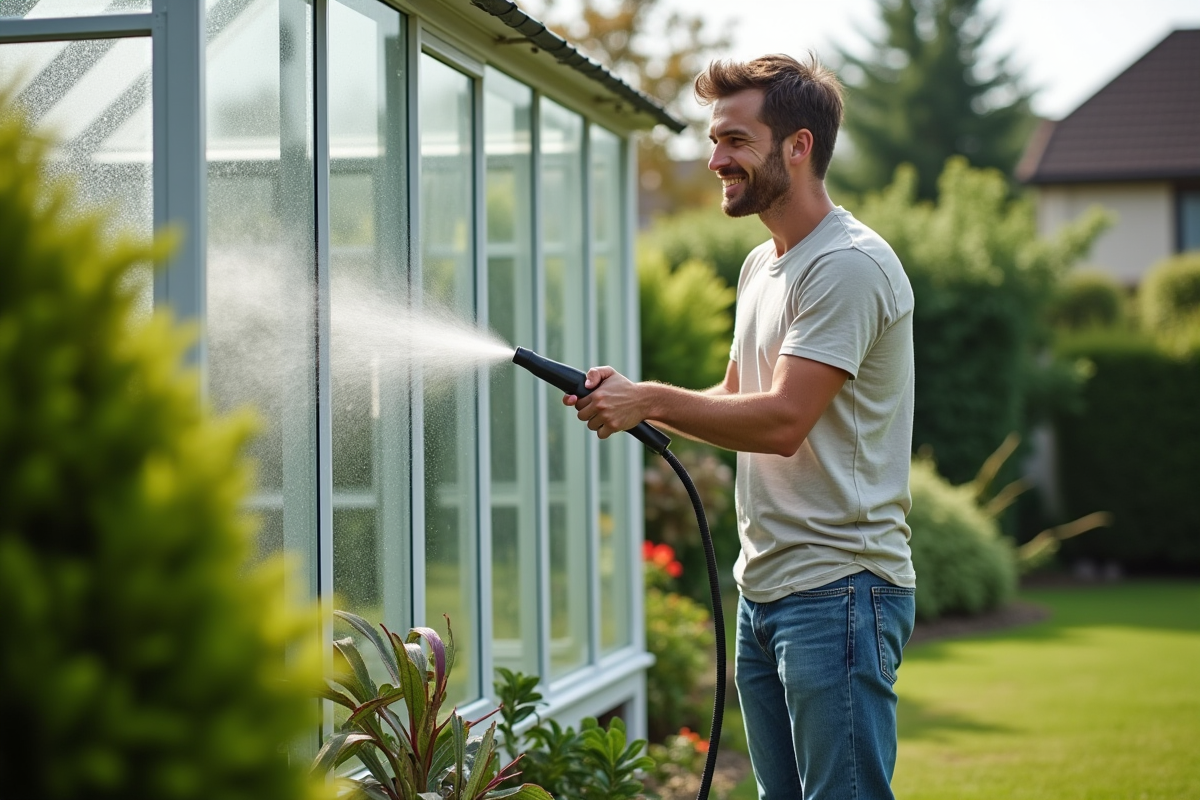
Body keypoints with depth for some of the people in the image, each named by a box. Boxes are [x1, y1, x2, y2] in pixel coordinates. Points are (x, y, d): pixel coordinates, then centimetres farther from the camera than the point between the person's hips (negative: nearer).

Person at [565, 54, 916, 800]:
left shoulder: (850, 264, -15)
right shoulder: (762, 264, 17)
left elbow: (781, 420, -21)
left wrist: (649, 399, -13)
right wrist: (630, 399, 3)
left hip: (837, 590, -10)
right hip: (764, 590, 10)